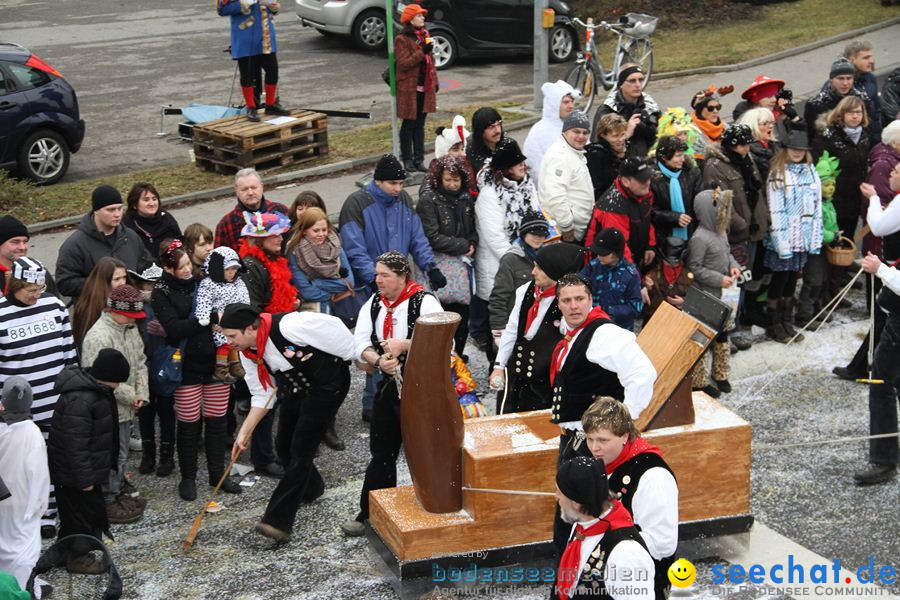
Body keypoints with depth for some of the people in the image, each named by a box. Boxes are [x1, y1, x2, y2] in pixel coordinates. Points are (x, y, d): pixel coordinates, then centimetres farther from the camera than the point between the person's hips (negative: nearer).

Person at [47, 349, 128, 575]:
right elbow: (75, 444, -29)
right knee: (83, 511, 5)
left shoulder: (96, 389, 2)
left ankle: (67, 551, 34)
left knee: (74, 511, 21)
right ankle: (78, 557, 20)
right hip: (73, 472, -10)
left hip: (80, 469, 10)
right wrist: (85, 478, -23)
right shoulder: (80, 400, -31)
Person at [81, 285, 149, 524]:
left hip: (125, 407, 9)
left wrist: (141, 393, -1)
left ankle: (119, 492, 37)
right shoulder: (98, 337, -25)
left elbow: (140, 362, 12)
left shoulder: (130, 328, 5)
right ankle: (107, 503, 11)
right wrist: (130, 396, -16)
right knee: (111, 456, 0)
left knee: (121, 453, 22)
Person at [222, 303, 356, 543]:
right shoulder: (248, 353, -7)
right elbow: (261, 396, 0)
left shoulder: (288, 326, -34)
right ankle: (312, 488, 43)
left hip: (327, 385, -8)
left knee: (301, 450, -13)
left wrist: (352, 356, -12)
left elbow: (333, 327, -25)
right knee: (285, 448, 12)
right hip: (295, 391, 8)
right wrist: (244, 433, -7)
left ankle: (278, 521, -14)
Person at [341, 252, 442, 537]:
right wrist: (378, 361, -21)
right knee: (381, 452, 13)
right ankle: (370, 512, 22)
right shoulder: (373, 304, 7)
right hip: (388, 386, 6)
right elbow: (360, 343, -1)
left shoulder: (424, 302, -12)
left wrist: (404, 344, -29)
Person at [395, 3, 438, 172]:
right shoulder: (402, 39, -10)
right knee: (409, 124, 2)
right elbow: (403, 63, -18)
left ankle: (419, 159, 15)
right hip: (409, 88, -7)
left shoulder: (424, 35, 13)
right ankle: (407, 159, 11)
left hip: (425, 87, 7)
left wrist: (435, 81, 16)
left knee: (420, 124, 10)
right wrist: (422, 52, -24)